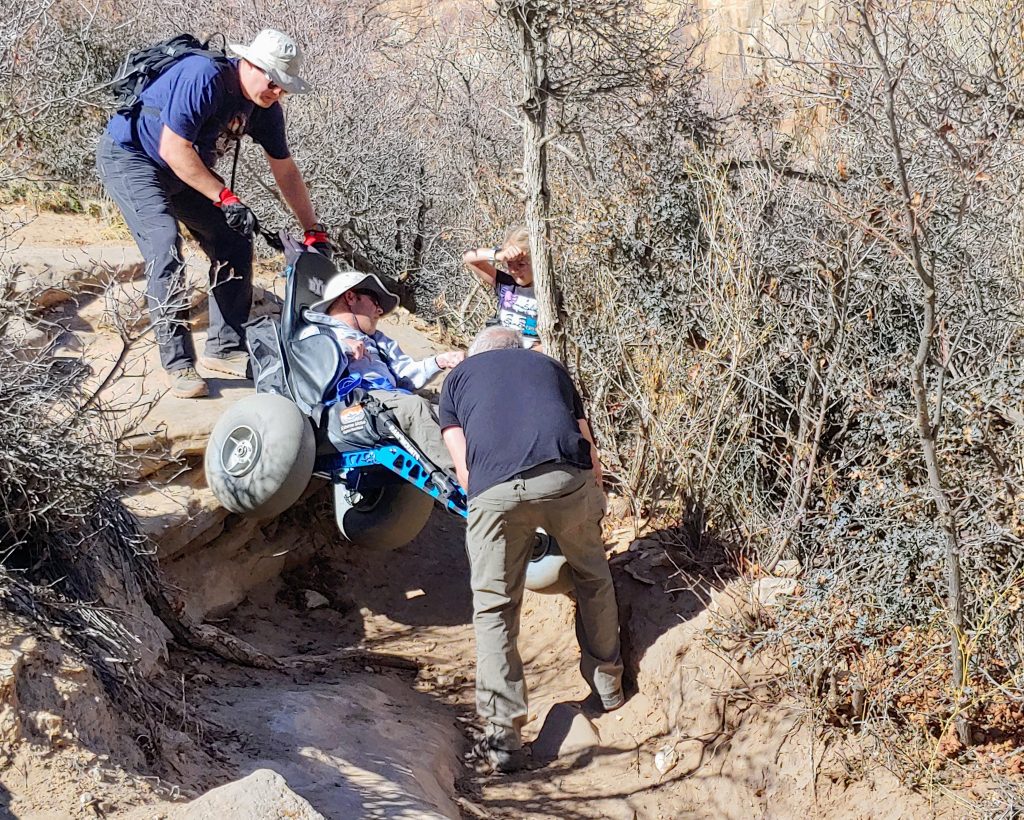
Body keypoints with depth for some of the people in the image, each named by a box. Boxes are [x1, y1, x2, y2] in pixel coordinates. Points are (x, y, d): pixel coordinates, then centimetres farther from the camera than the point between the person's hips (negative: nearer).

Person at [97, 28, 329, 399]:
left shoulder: (265, 108, -6)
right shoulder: (203, 78, -31)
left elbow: (285, 170, 5)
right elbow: (173, 150, -31)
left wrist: (314, 231, 5)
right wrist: (224, 198, -29)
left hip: (186, 170, 9)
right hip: (128, 156, -8)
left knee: (235, 243, 1)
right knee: (165, 243, -25)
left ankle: (225, 349, 9)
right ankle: (178, 364, -21)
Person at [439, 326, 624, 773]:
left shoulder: (458, 378, 31)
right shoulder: (549, 366, 35)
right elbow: (591, 456, 27)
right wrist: (593, 507, 40)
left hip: (494, 489, -1)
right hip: (568, 479, 2)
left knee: (494, 609, 13)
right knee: (593, 579, 27)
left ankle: (503, 732, 7)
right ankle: (608, 686, 40)